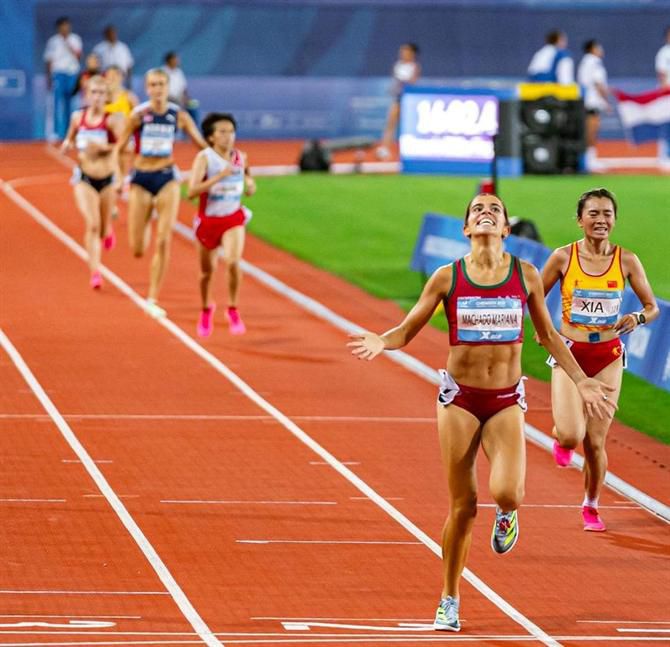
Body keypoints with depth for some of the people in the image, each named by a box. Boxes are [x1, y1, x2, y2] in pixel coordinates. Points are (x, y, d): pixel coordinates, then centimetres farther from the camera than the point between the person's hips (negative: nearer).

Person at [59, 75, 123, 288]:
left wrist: (104, 147, -29)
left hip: (107, 178, -1)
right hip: (84, 178, 1)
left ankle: (108, 230, 53)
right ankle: (95, 272, -13)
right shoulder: (78, 117, 0)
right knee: (92, 224, -15)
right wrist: (67, 144, -4)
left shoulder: (112, 119, -11)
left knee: (102, 228, 13)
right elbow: (70, 138, 18)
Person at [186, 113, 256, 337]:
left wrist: (250, 186, -6)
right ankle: (206, 310, 43)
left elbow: (248, 178, 18)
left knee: (233, 262, -24)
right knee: (207, 271, 14)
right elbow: (192, 191, -25)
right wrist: (218, 177, -33)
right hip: (208, 220, -1)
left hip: (233, 219, 1)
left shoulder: (241, 158, -2)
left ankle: (233, 309, -4)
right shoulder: (204, 158, -14)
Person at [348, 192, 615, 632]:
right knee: (463, 508, 1)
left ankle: (507, 514, 17)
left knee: (507, 492, -22)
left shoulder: (526, 275, 1)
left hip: (507, 401, 0)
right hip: (460, 397, 0)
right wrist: (380, 342, -21)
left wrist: (580, 380, 8)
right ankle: (450, 601, 18)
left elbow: (548, 334, 13)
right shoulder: (447, 278, -2)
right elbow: (407, 331, 0)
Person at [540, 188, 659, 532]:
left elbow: (653, 307, 5)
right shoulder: (563, 257, -7)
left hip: (608, 356, 1)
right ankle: (561, 438, 21)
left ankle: (591, 506, 27)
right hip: (569, 353, -1)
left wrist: (638, 318, -18)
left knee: (595, 442, 3)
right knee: (571, 436, -18)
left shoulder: (626, 261, -4)